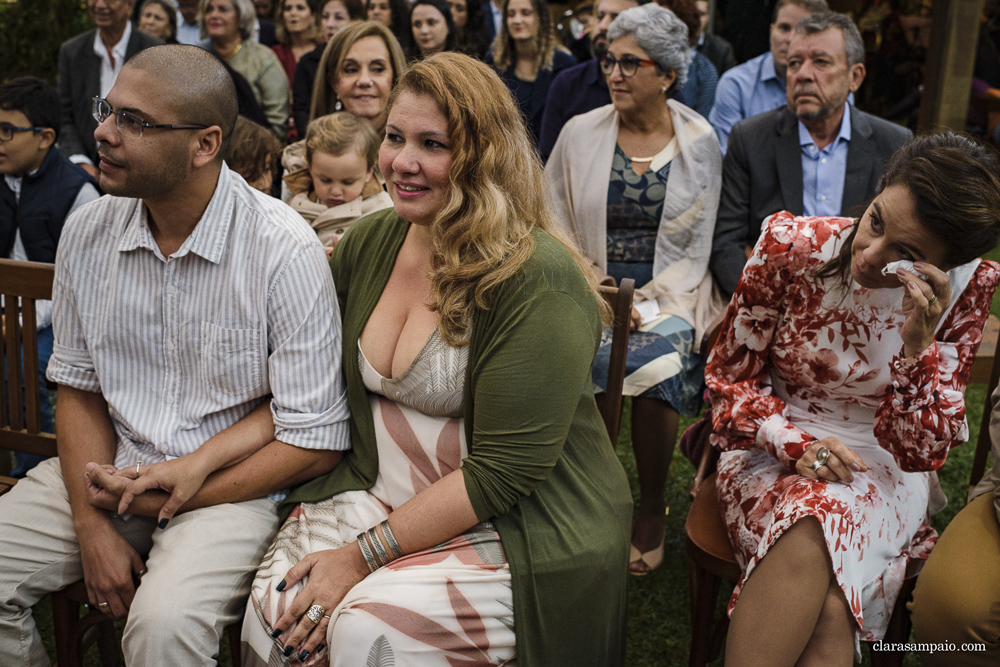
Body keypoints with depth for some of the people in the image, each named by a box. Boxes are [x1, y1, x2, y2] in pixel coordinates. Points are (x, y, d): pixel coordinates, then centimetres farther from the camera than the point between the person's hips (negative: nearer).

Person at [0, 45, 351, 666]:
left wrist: (170, 497, -14)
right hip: (109, 471, 6)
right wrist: (92, 524, -6)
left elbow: (315, 444, -16)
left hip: (234, 483, -5)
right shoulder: (87, 232, 0)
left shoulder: (284, 250, -18)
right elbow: (78, 386, 8)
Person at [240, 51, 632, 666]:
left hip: (514, 530, -5)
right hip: (376, 496, 5)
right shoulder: (368, 243, 4)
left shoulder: (540, 279, -18)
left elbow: (506, 471, -20)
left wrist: (364, 554, -19)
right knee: (276, 606, -19)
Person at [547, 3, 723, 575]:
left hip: (669, 296, 0)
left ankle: (653, 509, -5)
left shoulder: (700, 142, 4)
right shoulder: (581, 133, 5)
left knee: (655, 368, -30)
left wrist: (649, 302, -9)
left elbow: (698, 245, 5)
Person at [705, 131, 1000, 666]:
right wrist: (794, 442, -20)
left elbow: (919, 452, -9)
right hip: (776, 447, 0)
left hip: (881, 468, 1)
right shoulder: (790, 246, -14)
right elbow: (729, 378, -2)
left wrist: (918, 345, -25)